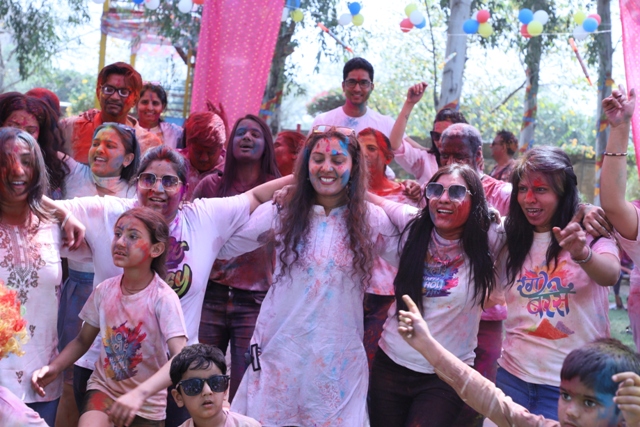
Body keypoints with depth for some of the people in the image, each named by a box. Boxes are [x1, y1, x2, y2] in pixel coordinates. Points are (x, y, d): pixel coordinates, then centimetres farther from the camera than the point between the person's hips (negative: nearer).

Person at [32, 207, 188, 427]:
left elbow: (181, 357, -32)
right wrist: (53, 367, -13)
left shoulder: (164, 299, -22)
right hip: (103, 388, 2)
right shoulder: (104, 290, -9)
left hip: (149, 403, -2)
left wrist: (139, 394, -45)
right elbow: (82, 340, 5)